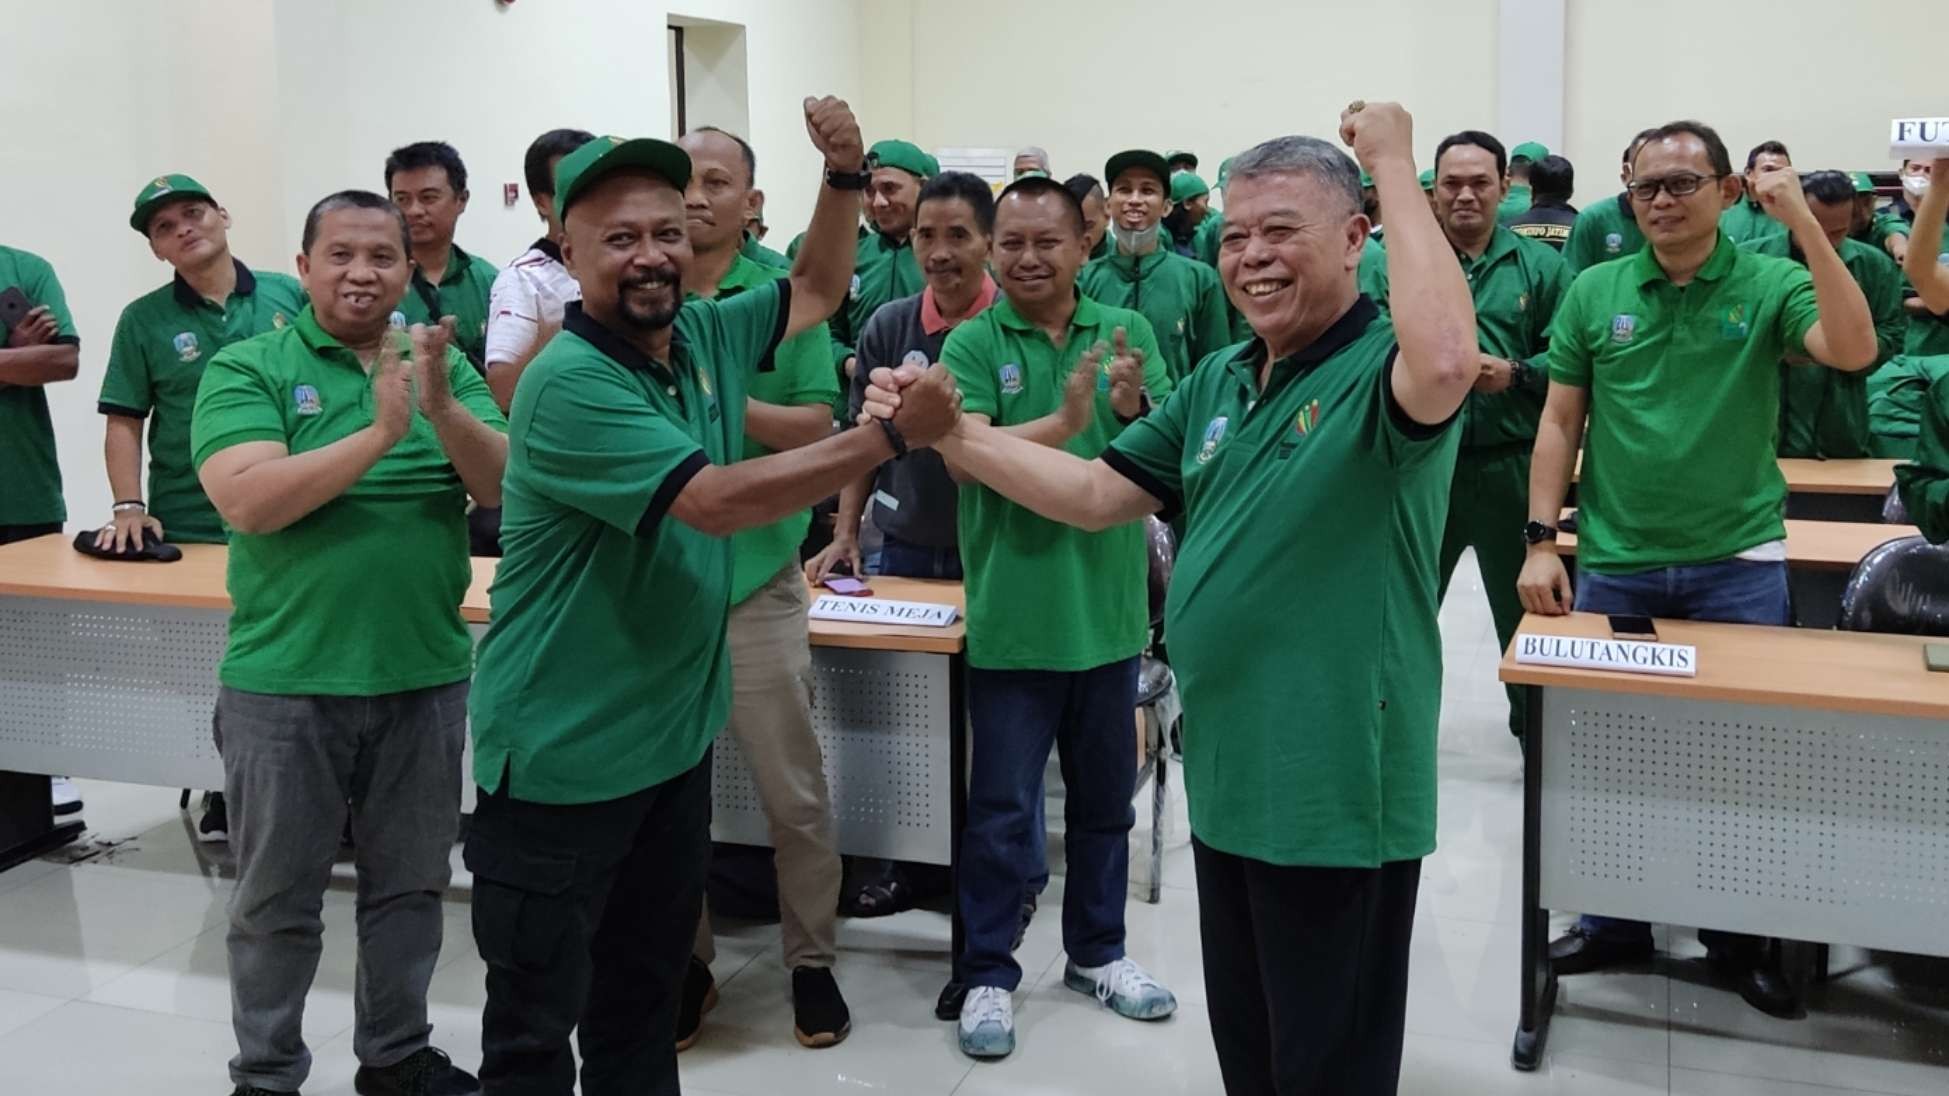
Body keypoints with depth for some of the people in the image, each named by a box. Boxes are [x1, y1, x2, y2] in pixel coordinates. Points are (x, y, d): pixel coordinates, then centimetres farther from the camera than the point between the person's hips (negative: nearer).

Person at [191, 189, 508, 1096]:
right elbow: (247, 501, -19)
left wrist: (443, 406, -24)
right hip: (285, 681, -3)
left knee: (410, 884, 16)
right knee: (278, 897, 11)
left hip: (426, 676, 3)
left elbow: (508, 487, -7)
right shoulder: (246, 368, -5)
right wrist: (381, 433, -25)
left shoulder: (447, 370, 4)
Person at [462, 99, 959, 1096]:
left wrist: (845, 174, 0)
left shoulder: (705, 334, 3)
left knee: (647, 995, 22)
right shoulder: (568, 383, -21)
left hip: (675, 732, 8)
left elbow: (818, 289, 19)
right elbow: (717, 500, -28)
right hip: (562, 754, -8)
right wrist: (893, 434, -25)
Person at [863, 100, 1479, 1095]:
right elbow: (1096, 494, 10)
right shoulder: (1218, 381, 10)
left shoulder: (1385, 369, -14)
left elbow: (1449, 360, -39)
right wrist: (948, 432, -1)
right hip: (1226, 780, 8)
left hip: (1337, 792, -8)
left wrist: (1394, 164, -27)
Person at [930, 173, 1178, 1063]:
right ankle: (988, 974, 20)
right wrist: (1065, 421, -31)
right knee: (1003, 809, 6)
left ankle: (1097, 951, 35)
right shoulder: (972, 344, -6)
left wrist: (1134, 407, -24)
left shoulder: (1127, 331, 2)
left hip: (1109, 609, 3)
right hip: (1014, 615, -3)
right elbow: (962, 455, -20)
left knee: (1104, 799, 18)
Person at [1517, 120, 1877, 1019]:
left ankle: (1738, 931, 27)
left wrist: (1804, 222, -22)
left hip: (1739, 564, -1)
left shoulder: (1770, 285, -2)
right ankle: (1614, 920, 28)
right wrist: (1540, 541, -4)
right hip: (1615, 564, 2)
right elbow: (1560, 422, 4)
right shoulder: (1594, 292, 2)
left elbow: (1853, 350, -21)